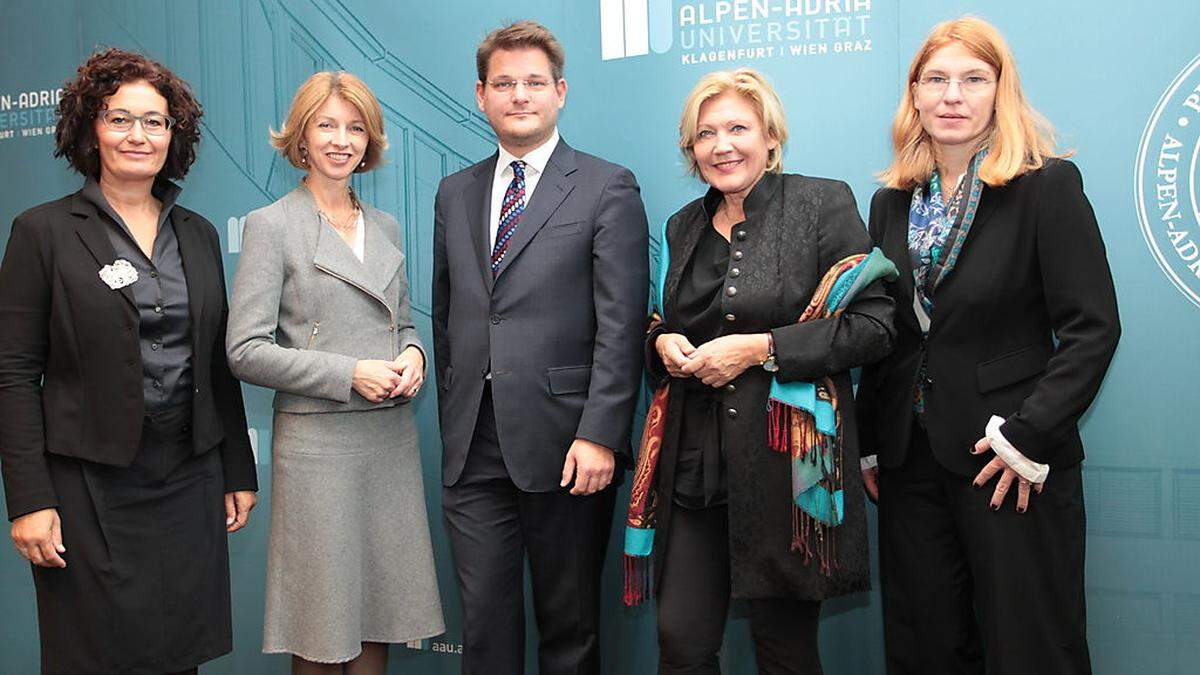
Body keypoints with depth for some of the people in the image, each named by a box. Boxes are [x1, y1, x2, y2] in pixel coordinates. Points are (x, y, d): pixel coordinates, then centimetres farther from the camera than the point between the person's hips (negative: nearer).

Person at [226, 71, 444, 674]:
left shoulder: (385, 227, 13)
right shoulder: (271, 226, -3)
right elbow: (246, 351, -9)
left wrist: (413, 355, -3)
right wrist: (349, 374, -15)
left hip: (392, 439, 5)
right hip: (318, 442, -5)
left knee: (380, 614, 11)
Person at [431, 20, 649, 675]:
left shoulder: (607, 189, -2)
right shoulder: (454, 194, 14)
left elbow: (620, 325, -9)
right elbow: (446, 317, 17)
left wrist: (598, 434, -16)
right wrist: (451, 419, 12)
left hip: (564, 446, -4)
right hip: (473, 449, 4)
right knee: (483, 622, 10)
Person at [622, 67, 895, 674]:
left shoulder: (823, 203, -2)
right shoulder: (684, 226, 15)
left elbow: (873, 324, -8)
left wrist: (761, 348, -15)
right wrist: (664, 344, 2)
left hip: (785, 461, -4)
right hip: (693, 462, 5)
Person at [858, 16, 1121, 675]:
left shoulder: (1048, 186, -6)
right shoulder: (892, 202, 9)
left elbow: (1091, 328, -10)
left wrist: (1028, 436, -17)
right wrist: (868, 445, 8)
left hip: (1011, 467, -4)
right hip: (911, 459, 5)